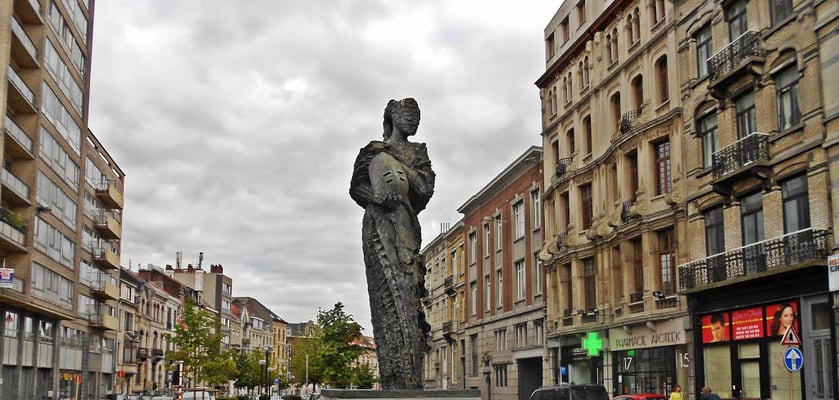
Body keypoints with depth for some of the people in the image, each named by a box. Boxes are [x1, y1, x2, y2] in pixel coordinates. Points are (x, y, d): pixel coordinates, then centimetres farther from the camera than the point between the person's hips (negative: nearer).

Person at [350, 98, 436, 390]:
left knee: (407, 296, -6)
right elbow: (356, 187, 5)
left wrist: (399, 162, -5)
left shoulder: (417, 153, 20)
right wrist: (377, 198, -15)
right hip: (380, 226, -3)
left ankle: (408, 381, -8)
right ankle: (399, 381, -19)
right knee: (392, 296, -14)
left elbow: (425, 190, 5)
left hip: (407, 229, 4)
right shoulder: (372, 151, 12)